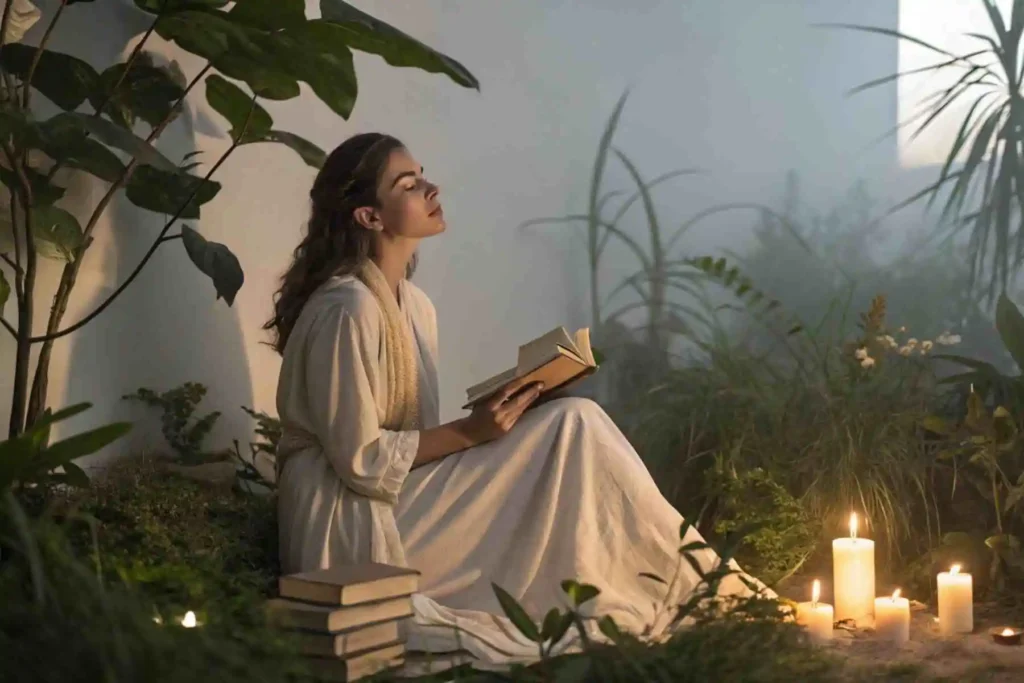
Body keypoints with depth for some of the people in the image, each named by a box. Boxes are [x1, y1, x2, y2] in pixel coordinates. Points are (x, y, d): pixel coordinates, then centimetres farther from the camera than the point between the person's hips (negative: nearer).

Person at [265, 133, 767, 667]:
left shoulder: (413, 305, 11)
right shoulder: (347, 309, -18)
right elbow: (363, 462, -19)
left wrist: (484, 423, -3)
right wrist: (470, 431, -18)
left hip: (399, 503, 9)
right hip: (354, 528, -9)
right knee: (573, 426, -14)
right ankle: (696, 576, -6)